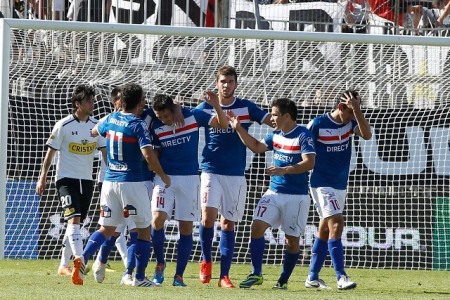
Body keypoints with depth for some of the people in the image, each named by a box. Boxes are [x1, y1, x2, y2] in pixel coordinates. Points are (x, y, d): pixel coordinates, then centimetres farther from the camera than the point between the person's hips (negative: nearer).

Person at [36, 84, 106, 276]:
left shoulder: (96, 125, 4)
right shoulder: (63, 125, -9)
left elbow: (105, 151, 6)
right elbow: (51, 152, -3)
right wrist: (43, 178, -3)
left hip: (86, 180, 5)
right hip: (66, 179, -5)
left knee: (75, 224, 11)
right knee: (74, 219, -20)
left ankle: (63, 266, 21)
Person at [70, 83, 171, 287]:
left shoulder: (111, 119, 7)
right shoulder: (138, 125, -12)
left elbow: (95, 131, 31)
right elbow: (148, 155, -23)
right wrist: (163, 176, -8)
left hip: (109, 182, 6)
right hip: (132, 183, -6)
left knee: (106, 228, 13)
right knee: (144, 229, 8)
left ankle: (83, 258, -11)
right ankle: (139, 277, 8)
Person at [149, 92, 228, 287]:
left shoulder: (193, 116, -6)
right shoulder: (156, 127, -2)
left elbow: (223, 124, -5)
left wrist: (216, 105, -21)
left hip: (189, 178, 0)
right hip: (165, 177, 0)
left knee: (186, 227, 0)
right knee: (158, 219, -18)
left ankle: (179, 275, 8)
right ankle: (160, 263, 2)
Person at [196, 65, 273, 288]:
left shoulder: (246, 108, 3)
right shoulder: (205, 108, 3)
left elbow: (273, 122, -1)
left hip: (236, 175, 1)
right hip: (211, 171, -1)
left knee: (228, 223, 3)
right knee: (208, 215, -18)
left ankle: (224, 275, 6)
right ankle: (206, 260, 5)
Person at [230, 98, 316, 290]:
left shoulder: (303, 136, -12)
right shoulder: (276, 135, 10)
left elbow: (309, 162, -21)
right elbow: (256, 147, 23)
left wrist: (284, 170, -30)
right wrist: (238, 129, 16)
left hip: (296, 196, -6)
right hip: (274, 193, 6)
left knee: (292, 238, 3)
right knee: (257, 227, -8)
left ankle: (283, 280, 16)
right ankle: (256, 274, -3)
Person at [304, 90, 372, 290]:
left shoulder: (351, 123, 0)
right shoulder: (318, 124, -11)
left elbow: (367, 135, -18)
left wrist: (357, 110, -26)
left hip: (340, 185, 6)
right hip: (322, 183, -6)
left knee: (325, 230, 12)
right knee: (336, 224, -18)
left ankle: (312, 278, 20)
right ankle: (341, 277, -20)